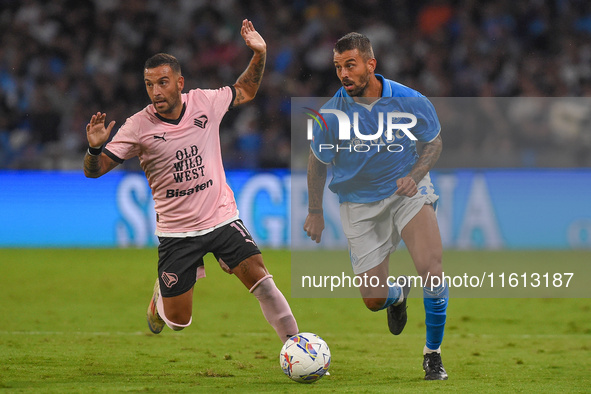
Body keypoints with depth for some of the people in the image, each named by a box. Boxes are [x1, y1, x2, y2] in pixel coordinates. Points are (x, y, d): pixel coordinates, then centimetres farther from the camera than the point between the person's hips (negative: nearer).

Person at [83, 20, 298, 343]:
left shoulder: (205, 102, -4)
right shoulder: (138, 126, -12)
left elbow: (244, 92, 17)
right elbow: (95, 170, -10)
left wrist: (259, 54, 3)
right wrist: (95, 148, -32)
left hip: (222, 219, 1)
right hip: (176, 231, -1)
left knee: (260, 280, -16)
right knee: (177, 321, 3)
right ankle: (160, 294, 40)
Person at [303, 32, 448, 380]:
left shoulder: (411, 102, -14)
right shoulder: (331, 114, -13)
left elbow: (434, 142, 4)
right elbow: (318, 162, 5)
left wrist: (414, 175, -14)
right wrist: (315, 212, 12)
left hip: (406, 190, -1)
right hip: (359, 204, 1)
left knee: (431, 269, -23)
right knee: (374, 300, -1)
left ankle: (433, 352, 0)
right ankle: (397, 293, 41)